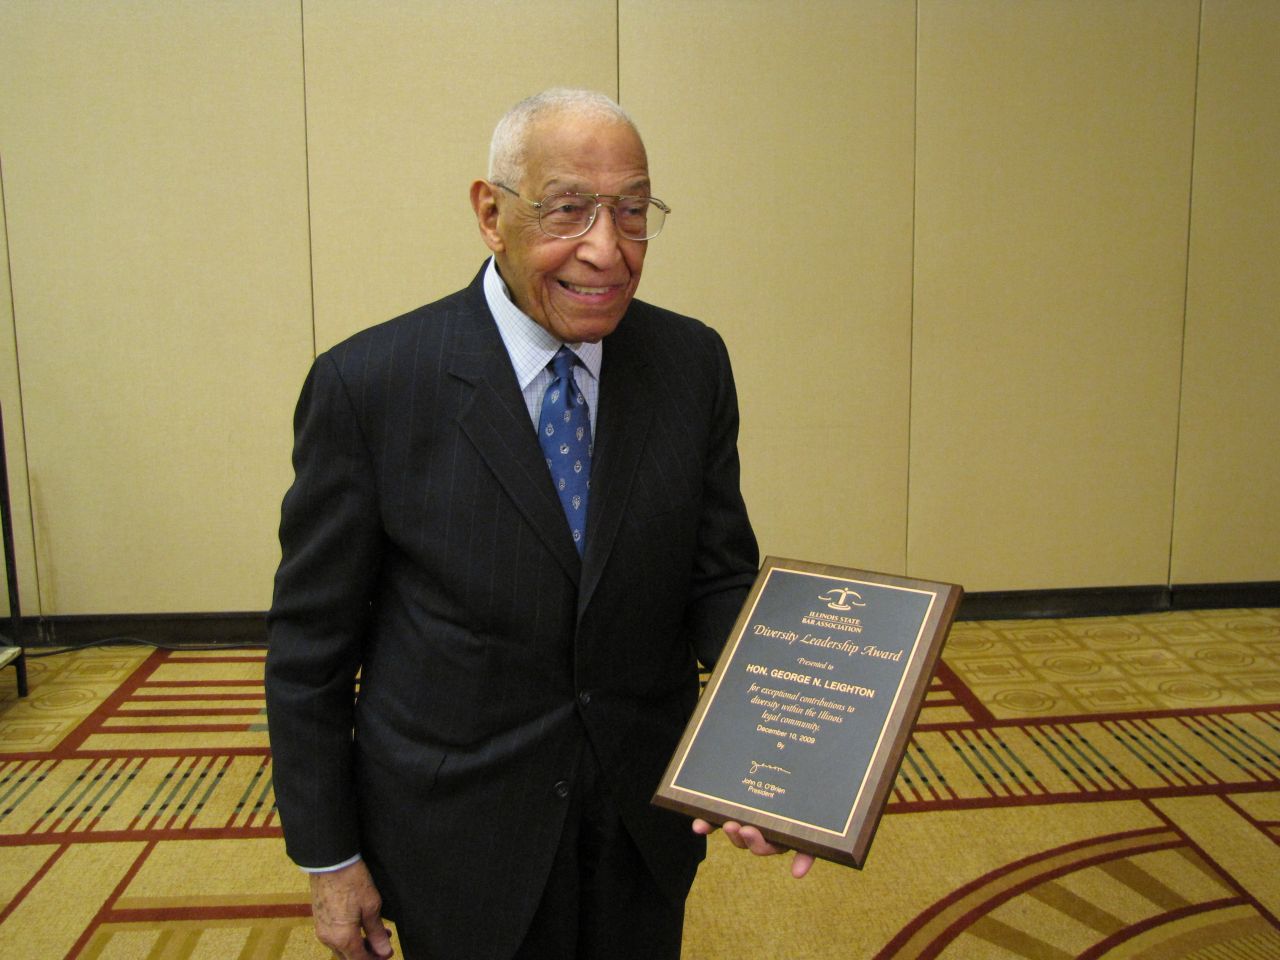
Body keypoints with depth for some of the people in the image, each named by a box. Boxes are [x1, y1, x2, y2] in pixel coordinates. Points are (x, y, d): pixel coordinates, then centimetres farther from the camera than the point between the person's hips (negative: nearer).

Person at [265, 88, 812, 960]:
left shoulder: (693, 364, -7)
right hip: (461, 840, -2)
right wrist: (328, 858, -4)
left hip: (648, 822, 3)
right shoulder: (369, 384, -17)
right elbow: (312, 641, -9)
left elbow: (720, 579, -2)